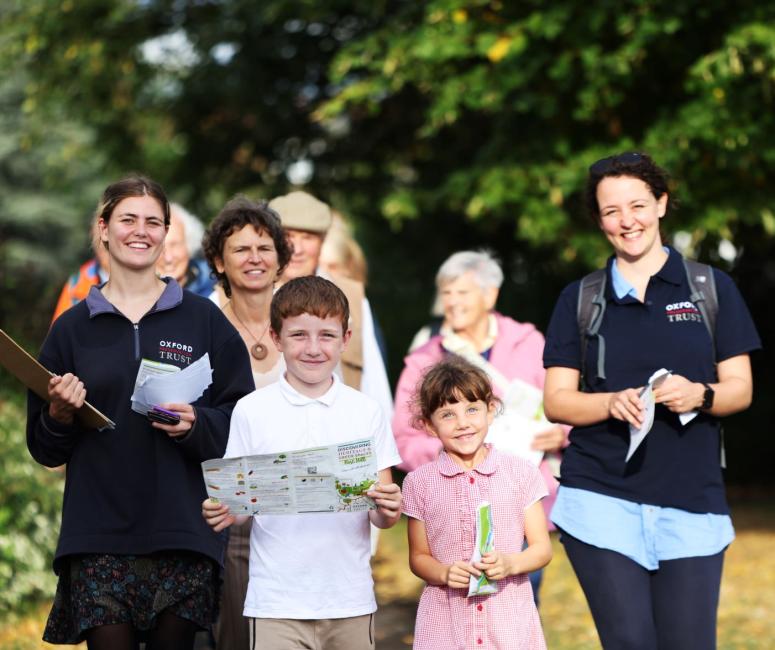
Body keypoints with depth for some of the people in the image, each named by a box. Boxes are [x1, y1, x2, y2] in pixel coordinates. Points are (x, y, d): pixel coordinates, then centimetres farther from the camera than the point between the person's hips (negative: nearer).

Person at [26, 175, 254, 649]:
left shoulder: (204, 319, 7)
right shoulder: (73, 327, 10)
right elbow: (45, 449, 13)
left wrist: (195, 425, -12)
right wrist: (59, 416, -7)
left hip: (182, 535, -1)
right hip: (98, 537, 1)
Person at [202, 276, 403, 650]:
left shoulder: (366, 412, 5)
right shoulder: (251, 411, 1)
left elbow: (382, 518, 6)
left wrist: (387, 510, -16)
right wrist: (222, 513, -17)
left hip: (350, 602, 2)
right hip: (276, 602, -2)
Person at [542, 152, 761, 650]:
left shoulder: (711, 288, 8)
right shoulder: (579, 299, 9)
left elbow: (740, 389, 7)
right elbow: (556, 400, 6)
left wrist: (700, 395, -16)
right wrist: (614, 403, -14)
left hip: (692, 500, 0)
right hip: (600, 498, 0)